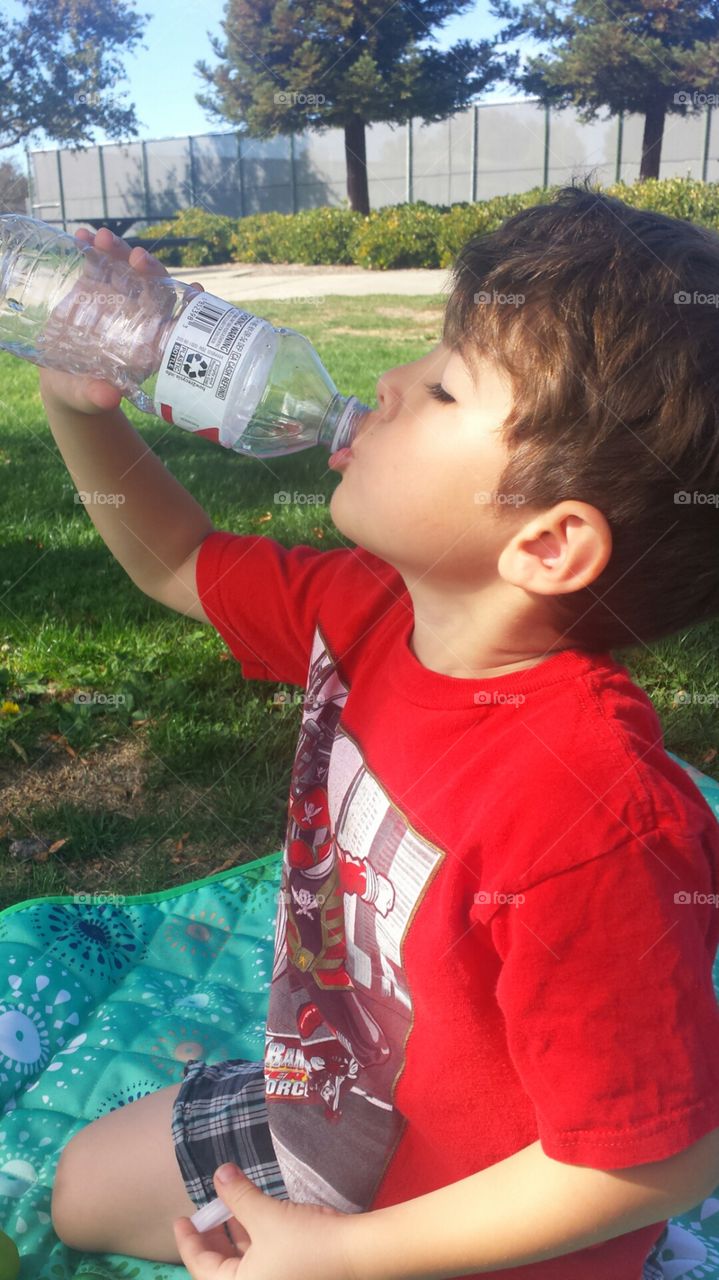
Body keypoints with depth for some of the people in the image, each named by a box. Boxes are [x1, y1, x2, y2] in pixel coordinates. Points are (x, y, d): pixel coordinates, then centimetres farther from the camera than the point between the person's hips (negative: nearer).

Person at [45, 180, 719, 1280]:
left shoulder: (592, 818, -40)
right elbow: (175, 564, 3)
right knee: (85, 1191, 24)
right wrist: (81, 405, -14)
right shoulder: (370, 614, -15)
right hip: (321, 1106, 7)